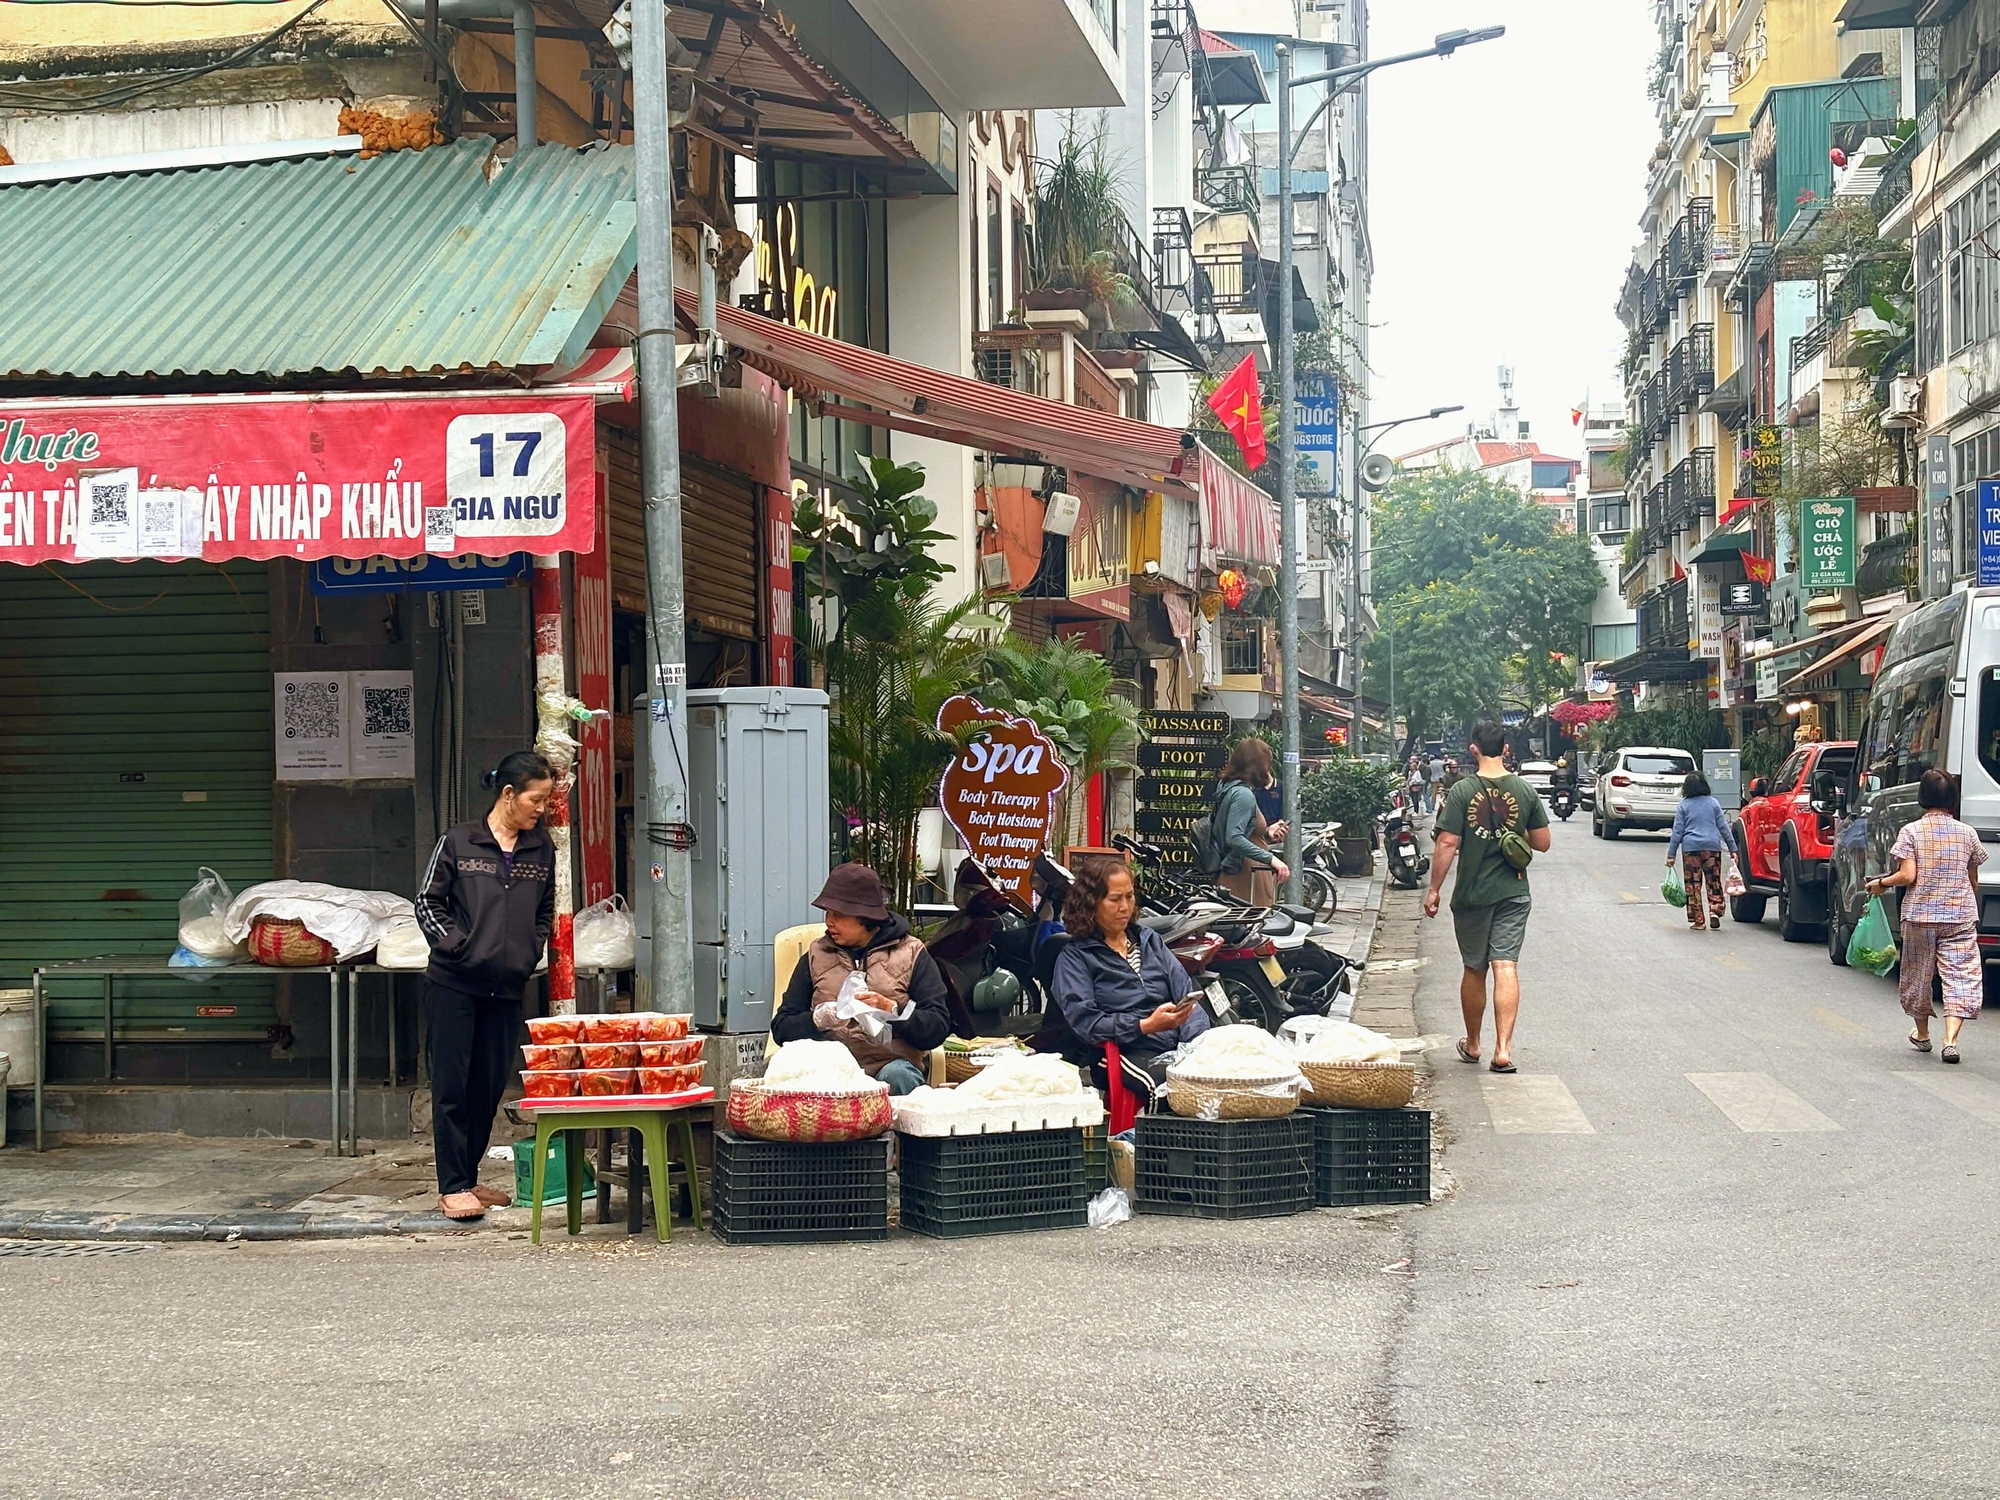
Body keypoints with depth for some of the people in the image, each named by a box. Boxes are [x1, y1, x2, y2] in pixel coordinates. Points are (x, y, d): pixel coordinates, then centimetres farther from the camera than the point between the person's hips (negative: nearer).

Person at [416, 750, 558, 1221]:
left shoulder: (542, 849, 8)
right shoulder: (458, 842, -4)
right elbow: (428, 902, 0)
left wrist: (530, 953, 5)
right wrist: (455, 945, -10)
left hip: (507, 986, 4)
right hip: (455, 983, -4)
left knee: (490, 1085, 8)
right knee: (452, 1085, -3)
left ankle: (467, 1177, 20)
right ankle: (451, 1187, -1)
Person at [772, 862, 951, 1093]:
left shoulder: (911, 955, 8)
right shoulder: (816, 956, 17)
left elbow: (938, 1029, -1)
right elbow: (781, 1027, 11)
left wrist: (890, 1009, -17)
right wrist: (818, 1020, -10)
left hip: (890, 1062, -1)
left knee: (896, 1075, -36)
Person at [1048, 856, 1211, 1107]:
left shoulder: (1150, 940, 25)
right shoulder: (1074, 958, 9)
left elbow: (1187, 995, 15)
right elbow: (1084, 1021, -5)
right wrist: (1145, 1026, -16)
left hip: (1178, 1047, 5)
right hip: (1130, 1053, -5)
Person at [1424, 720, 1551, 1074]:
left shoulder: (1462, 792, -10)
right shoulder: (1525, 792, -2)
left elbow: (1446, 845, -11)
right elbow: (1542, 843, 3)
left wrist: (1434, 890, -2)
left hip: (1472, 894, -1)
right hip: (1513, 893, 1)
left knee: (1474, 970, 13)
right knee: (1506, 968, -3)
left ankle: (1472, 1044, 27)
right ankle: (1503, 1048, -14)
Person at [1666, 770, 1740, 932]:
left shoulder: (1683, 806, 2)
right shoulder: (1713, 803, 6)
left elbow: (1677, 831, 1)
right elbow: (1723, 827, 6)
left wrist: (1671, 855, 4)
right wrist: (1733, 849, 11)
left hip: (1690, 848, -1)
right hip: (1712, 846, 1)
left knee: (1693, 885, 4)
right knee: (1714, 883, 8)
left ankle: (1697, 920, 4)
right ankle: (1714, 912, -10)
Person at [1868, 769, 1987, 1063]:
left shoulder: (1911, 832, -5)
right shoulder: (1967, 834, 2)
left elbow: (1908, 875, -13)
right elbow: (1973, 881, 8)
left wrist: (1881, 883, 5)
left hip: (1920, 914, 0)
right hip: (1960, 916, 1)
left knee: (1917, 974, 16)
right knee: (1960, 975, -1)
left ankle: (1922, 1034, 31)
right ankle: (1951, 1040, -17)